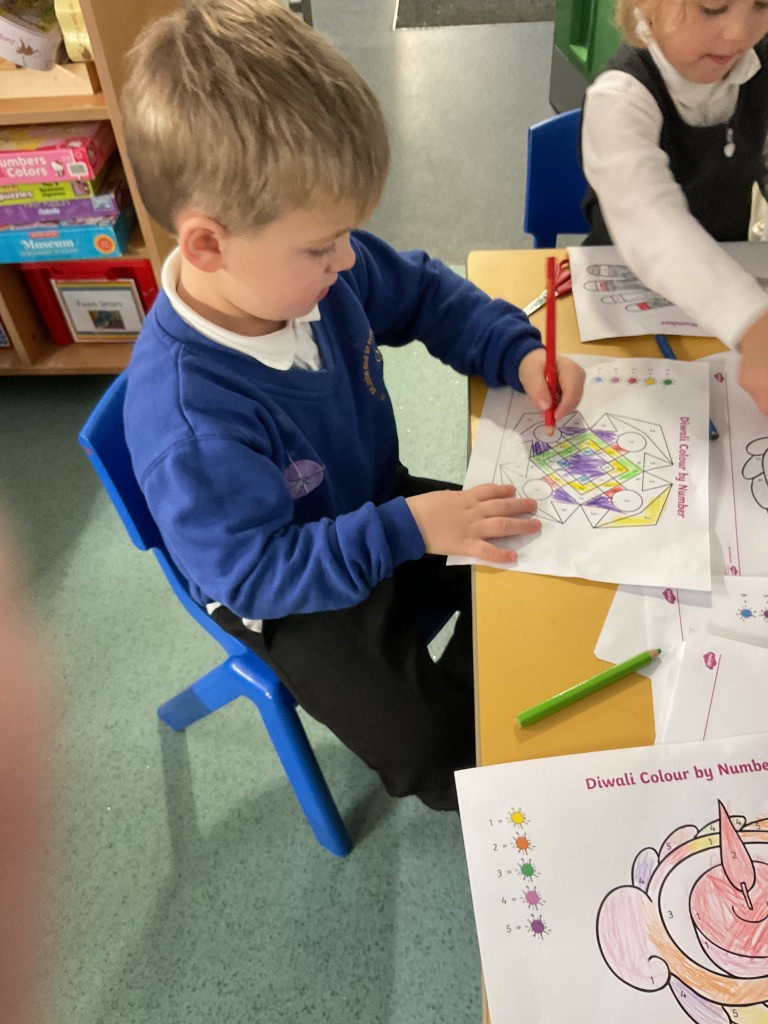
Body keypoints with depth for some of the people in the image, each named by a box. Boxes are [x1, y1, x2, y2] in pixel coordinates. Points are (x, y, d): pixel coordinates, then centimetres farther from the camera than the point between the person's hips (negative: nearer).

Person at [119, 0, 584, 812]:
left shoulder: (314, 268, -16)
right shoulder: (185, 415, -37)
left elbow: (425, 293, 1)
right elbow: (255, 571, -29)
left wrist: (518, 355, -13)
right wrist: (409, 529, -33)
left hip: (380, 510, 7)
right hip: (292, 595, -6)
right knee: (435, 753, -10)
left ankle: (464, 692, 38)